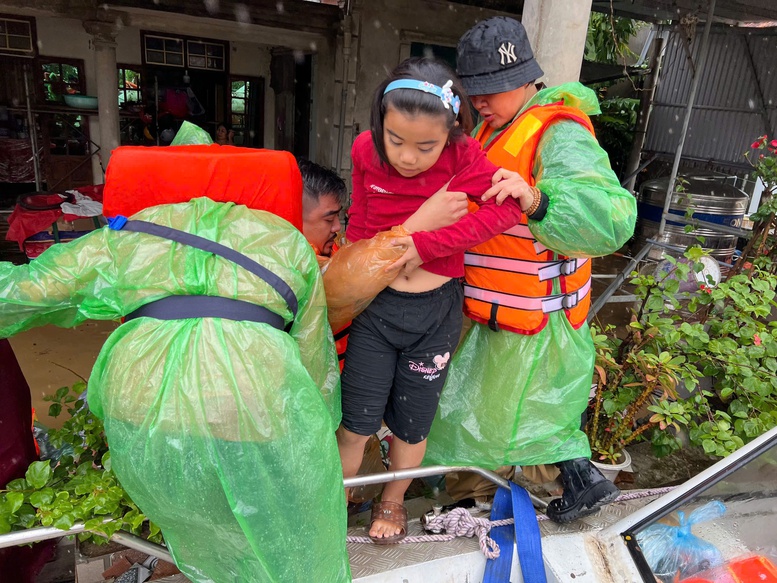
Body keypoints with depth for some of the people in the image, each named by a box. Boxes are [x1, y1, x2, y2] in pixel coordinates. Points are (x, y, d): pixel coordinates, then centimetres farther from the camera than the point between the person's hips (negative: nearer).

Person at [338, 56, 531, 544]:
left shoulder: (464, 158, -13)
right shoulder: (366, 151, -6)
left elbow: (508, 206, -25)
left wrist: (427, 245, -27)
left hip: (435, 311, -1)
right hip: (375, 306, 1)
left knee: (411, 425, 16)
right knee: (356, 424, 8)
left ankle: (393, 501, 45)